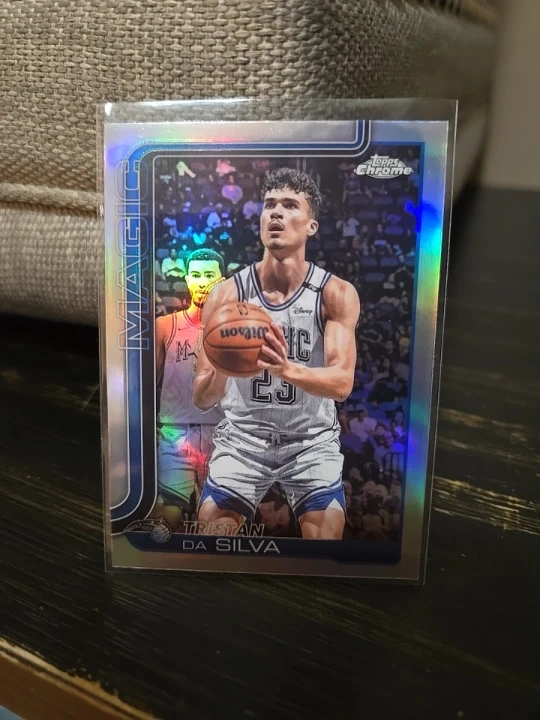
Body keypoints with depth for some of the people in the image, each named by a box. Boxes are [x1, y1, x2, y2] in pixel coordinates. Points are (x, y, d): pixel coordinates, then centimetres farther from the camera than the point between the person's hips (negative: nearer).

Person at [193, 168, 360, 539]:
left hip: (312, 439, 0)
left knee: (326, 529, -6)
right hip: (243, 434, 1)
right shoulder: (227, 294, -9)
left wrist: (286, 369, -40)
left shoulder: (337, 294, -10)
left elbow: (342, 383, -20)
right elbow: (202, 398, -9)